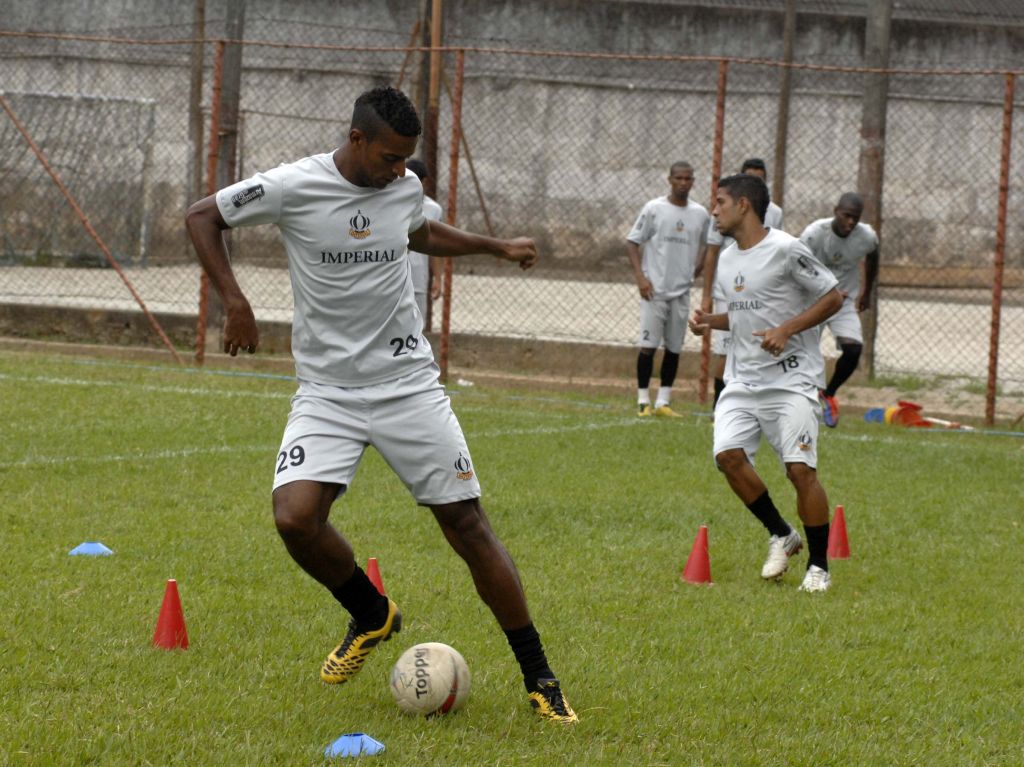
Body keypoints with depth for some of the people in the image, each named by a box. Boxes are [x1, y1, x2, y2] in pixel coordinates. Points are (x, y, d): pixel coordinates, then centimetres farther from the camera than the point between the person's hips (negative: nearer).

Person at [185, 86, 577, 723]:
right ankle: (371, 616, 9)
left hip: (409, 384, 2)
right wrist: (235, 303, -10)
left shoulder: (406, 188, 3)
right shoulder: (294, 187, -10)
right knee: (296, 517, -22)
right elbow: (203, 217, 0)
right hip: (327, 392, -2)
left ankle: (539, 679, 7)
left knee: (468, 525, -3)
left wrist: (498, 247, 25)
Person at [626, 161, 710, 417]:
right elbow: (632, 242, -2)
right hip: (654, 288, -3)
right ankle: (643, 401, 1)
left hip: (682, 290, 4)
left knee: (674, 348, 6)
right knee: (648, 345, -5)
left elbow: (708, 246, 20)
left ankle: (663, 401, 13)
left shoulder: (700, 214, 6)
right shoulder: (654, 209, -4)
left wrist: (696, 268, 6)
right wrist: (640, 276, -11)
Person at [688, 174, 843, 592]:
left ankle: (818, 566, 1)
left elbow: (832, 298, -7)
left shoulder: (786, 250, -11)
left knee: (801, 468, -13)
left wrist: (786, 330, -17)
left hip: (791, 378, -7)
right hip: (742, 380, 7)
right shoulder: (726, 260, 13)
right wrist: (709, 321, 6)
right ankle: (781, 535, 8)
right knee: (728, 455, -12)